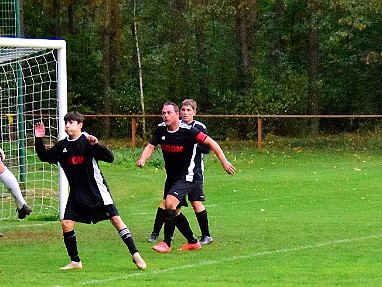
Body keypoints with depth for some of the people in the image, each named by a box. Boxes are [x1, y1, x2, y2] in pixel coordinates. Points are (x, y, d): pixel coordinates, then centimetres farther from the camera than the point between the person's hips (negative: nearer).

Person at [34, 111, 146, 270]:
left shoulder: (88, 141, -10)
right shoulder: (62, 146, 5)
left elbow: (110, 158, -17)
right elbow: (45, 157, 17)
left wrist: (96, 145, -32)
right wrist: (38, 140, 3)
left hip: (96, 190, -5)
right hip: (77, 194, 5)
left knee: (116, 220, -10)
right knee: (66, 224, -5)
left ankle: (135, 255, -6)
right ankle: (75, 261, 9)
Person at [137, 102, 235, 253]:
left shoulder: (187, 131, -19)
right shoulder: (161, 130, -1)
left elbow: (210, 142, -15)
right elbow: (150, 146, -1)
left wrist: (224, 161, -19)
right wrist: (142, 159, -23)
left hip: (186, 177, -7)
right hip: (171, 177, 8)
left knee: (170, 203, -24)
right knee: (174, 211, 12)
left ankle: (166, 243, -17)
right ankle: (193, 242, 29)